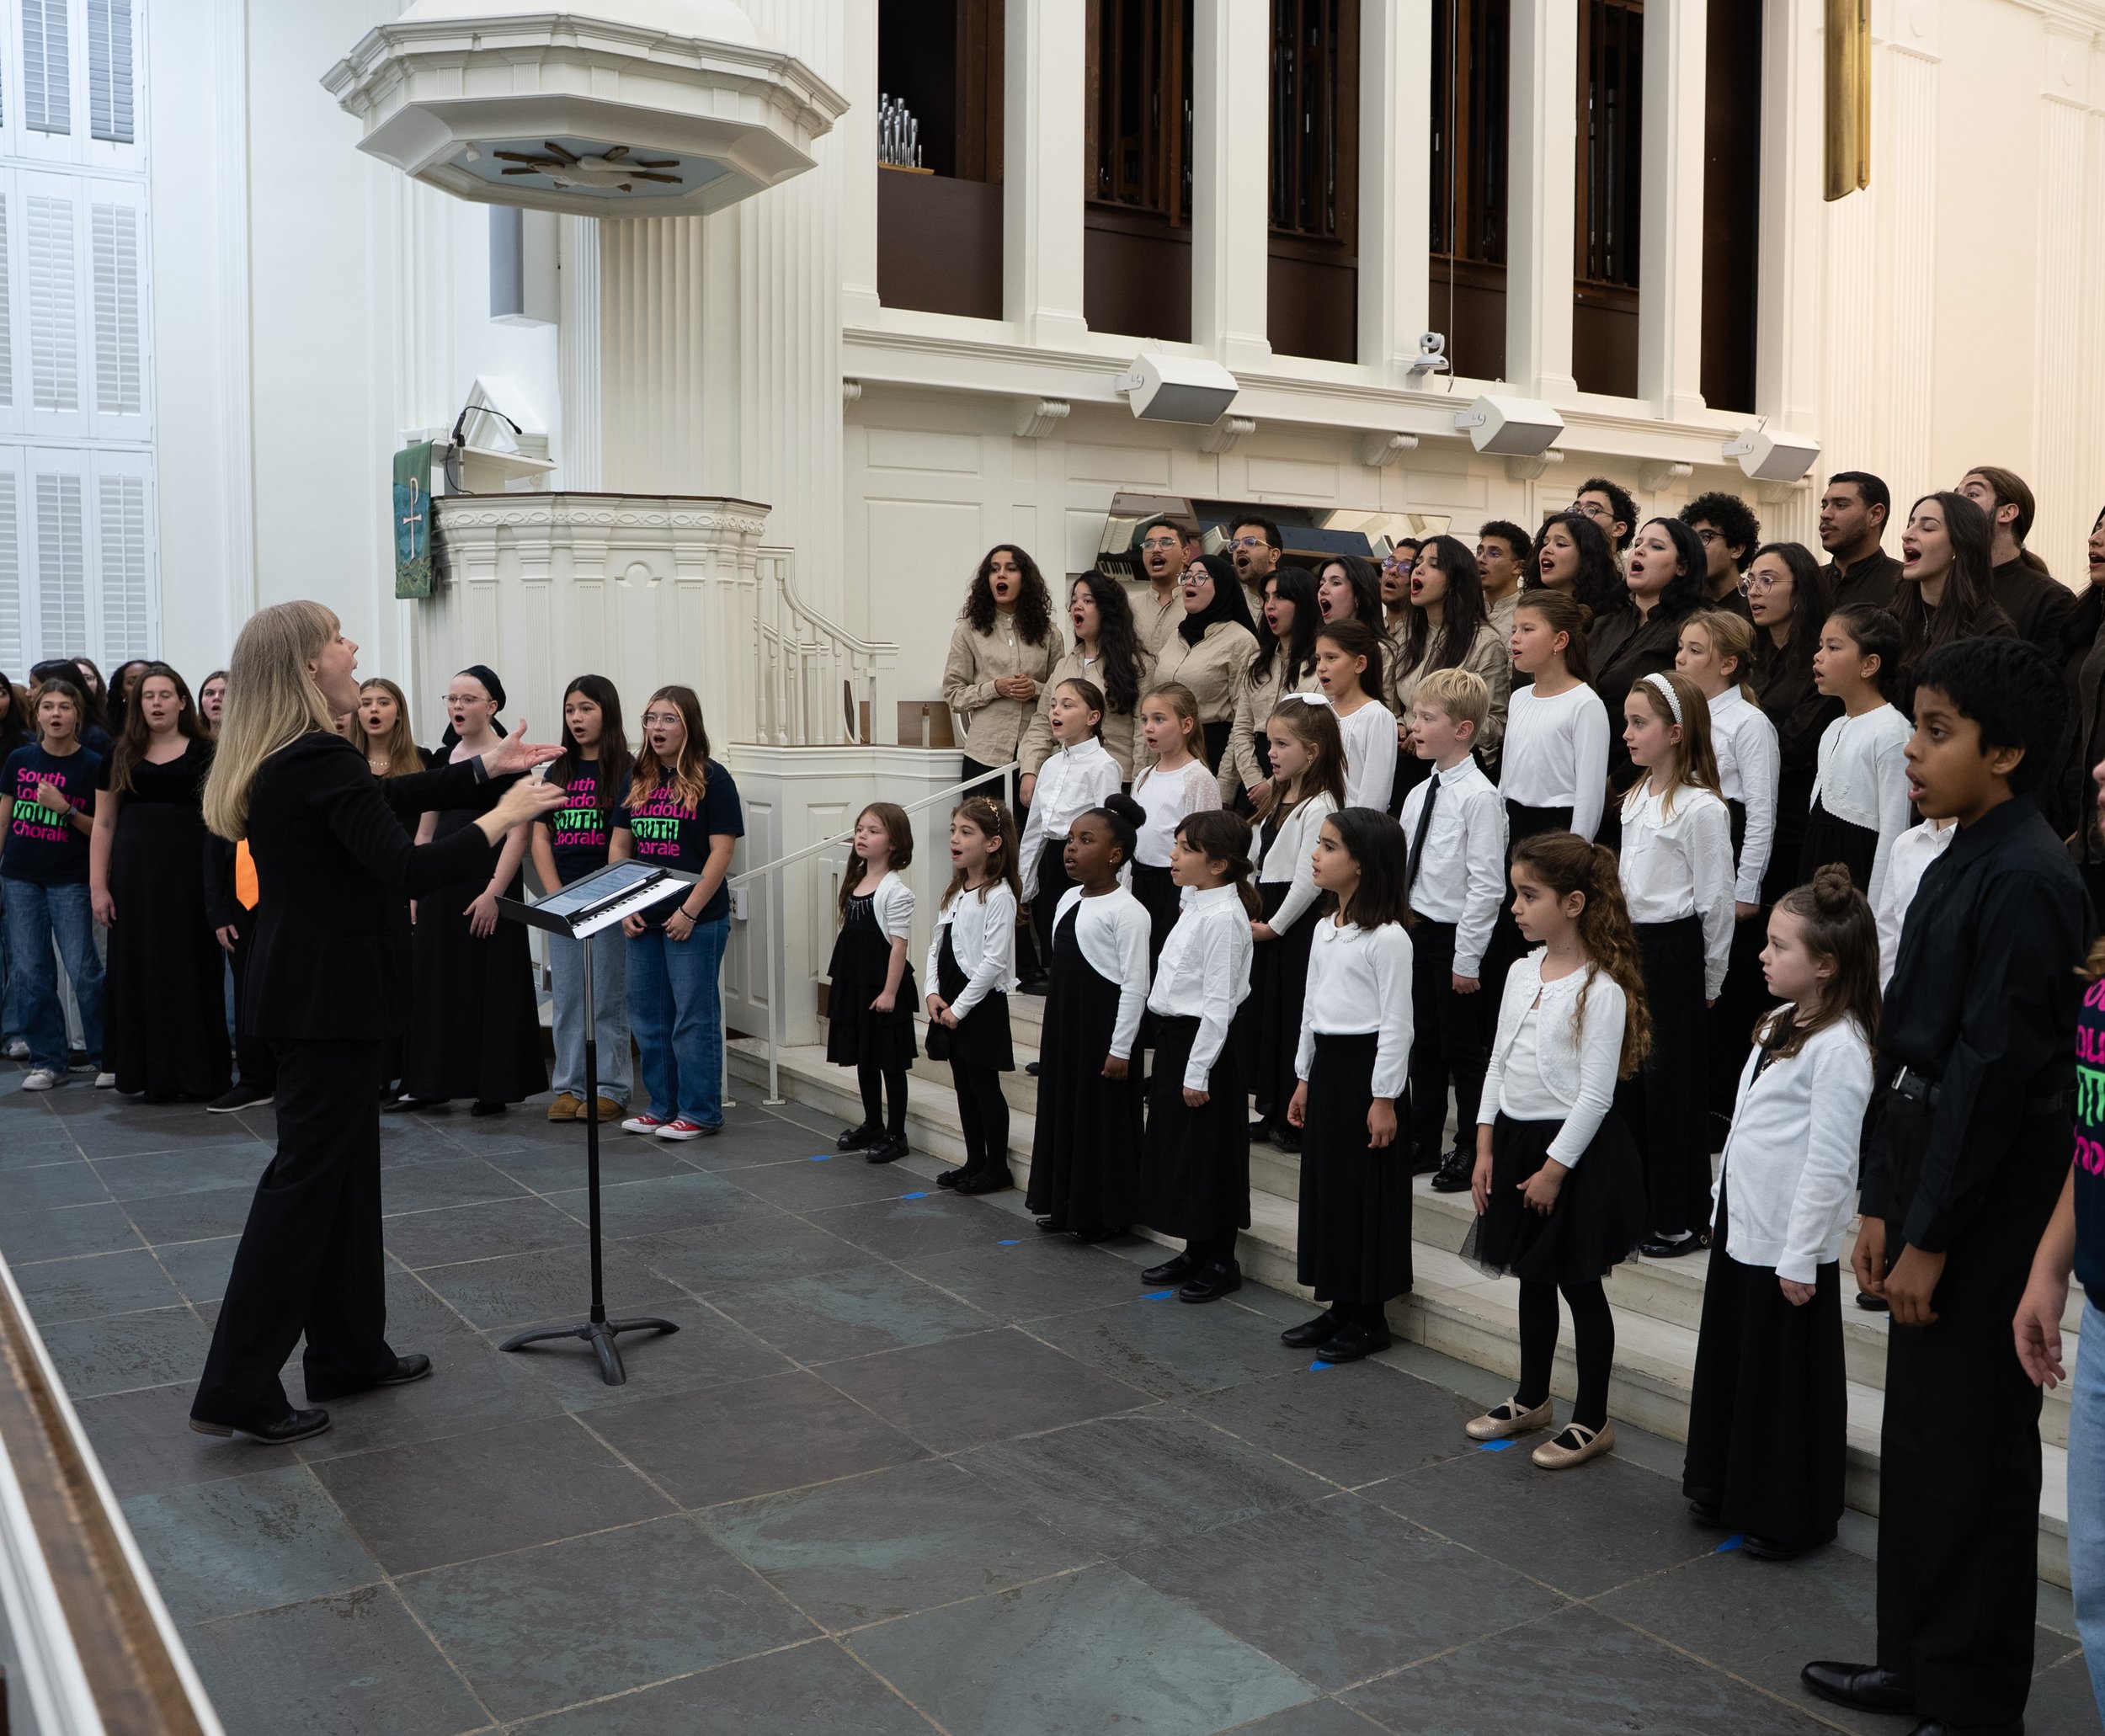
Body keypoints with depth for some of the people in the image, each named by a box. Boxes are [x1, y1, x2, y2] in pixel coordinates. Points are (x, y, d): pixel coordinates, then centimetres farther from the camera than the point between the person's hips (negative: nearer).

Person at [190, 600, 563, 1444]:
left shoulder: (279, 763, 10)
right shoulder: (320, 761, -21)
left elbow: (384, 797, 20)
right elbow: (407, 872, -27)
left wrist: (485, 770, 13)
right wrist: (501, 817, -17)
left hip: (302, 986, 10)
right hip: (326, 996, -10)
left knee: (346, 1167, 17)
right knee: (305, 1176, -3)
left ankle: (349, 1355, 27)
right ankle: (237, 1389, 5)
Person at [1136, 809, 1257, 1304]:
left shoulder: (1223, 916, -19)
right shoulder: (1195, 905, 10)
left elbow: (1218, 1003, -21)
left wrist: (1198, 1072, -21)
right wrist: (1172, 1053, 16)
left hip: (1204, 1041, -10)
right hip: (1175, 1038, 10)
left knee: (1208, 1154, 1)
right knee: (1175, 1147, 16)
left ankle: (1221, 1263, 14)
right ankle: (1195, 1251, 29)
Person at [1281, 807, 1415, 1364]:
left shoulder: (1388, 937, -16)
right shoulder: (1324, 927, 9)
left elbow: (1397, 1022, -16)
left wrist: (1384, 1098, -17)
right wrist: (1304, 1078, 17)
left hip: (1368, 1067, -8)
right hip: (1327, 1064, 9)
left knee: (1367, 1189, 1)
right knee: (1324, 1182, 12)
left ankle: (1369, 1317, 13)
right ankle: (1339, 1305, 24)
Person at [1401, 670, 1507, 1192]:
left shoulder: (1480, 796, -16)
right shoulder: (1418, 795, 8)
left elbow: (1487, 885, -17)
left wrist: (1467, 956, -17)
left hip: (1456, 935, -7)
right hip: (1418, 929, 8)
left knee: (1462, 1047, 4)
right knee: (1423, 1041, 16)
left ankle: (1471, 1150, 18)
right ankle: (1422, 1143, 29)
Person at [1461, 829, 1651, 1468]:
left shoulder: (1602, 990, -18)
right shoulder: (1522, 973, 4)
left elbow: (1596, 1093, -18)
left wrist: (1556, 1167, -16)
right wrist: (1487, 1148, 7)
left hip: (1574, 1149, -7)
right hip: (1517, 1139, 7)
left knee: (1579, 1284, 5)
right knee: (1532, 1276, 19)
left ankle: (1592, 1420, 20)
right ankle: (1531, 1399, 35)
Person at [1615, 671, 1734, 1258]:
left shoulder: (1700, 808, -17)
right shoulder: (1637, 797, 8)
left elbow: (1716, 902, -13)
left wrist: (1710, 981, -7)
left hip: (1674, 950, -8)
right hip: (1630, 943, 8)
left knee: (1672, 1080, 1)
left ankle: (1681, 1219, 14)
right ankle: (1636, 1203, 26)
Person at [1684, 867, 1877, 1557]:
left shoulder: (1838, 1047, -20)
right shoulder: (1781, 1026, 8)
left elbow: (1830, 1164, -21)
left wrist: (1801, 1257, -19)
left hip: (1787, 1248, -9)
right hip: (1740, 1230, 9)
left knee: (1786, 1382, 6)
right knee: (1727, 1363, 19)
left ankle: (1790, 1517, 22)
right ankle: (1723, 1490, 35)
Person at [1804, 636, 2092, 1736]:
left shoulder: (2026, 880, -19)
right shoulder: (1962, 863, 10)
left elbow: (1992, 1068, -21)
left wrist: (1929, 1235, -17)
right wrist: (1881, 1205, 13)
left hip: (1994, 1185, -9)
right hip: (1931, 1151, 9)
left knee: (1971, 1449, 3)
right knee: (1916, 1429, 18)